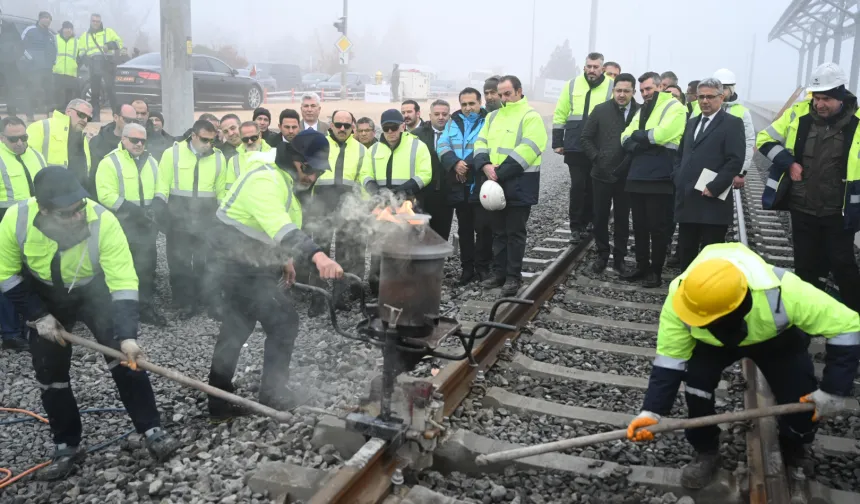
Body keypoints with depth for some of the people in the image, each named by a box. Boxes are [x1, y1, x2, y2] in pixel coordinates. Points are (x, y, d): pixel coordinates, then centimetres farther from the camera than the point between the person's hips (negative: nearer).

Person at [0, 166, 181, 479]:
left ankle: (152, 431, -5)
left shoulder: (103, 221, -36)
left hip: (95, 291, -2)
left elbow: (123, 282, -35)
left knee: (125, 355, -16)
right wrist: (37, 315, -16)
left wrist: (127, 335, -43)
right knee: (50, 372, 3)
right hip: (44, 296, 2)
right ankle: (67, 446, 20)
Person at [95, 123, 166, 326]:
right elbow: (106, 195, -16)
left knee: (146, 267, 8)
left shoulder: (151, 161, 13)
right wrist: (133, 210, -21)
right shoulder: (110, 162, -7)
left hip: (146, 225, 5)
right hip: (122, 225, -5)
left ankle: (146, 308, 17)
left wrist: (156, 211, 1)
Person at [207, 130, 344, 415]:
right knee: (283, 320, -7)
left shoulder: (285, 178, 8)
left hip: (246, 264, 11)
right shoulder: (265, 180, -26)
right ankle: (274, 395, 7)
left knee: (237, 328, 16)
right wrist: (316, 255, -57)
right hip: (241, 264, -11)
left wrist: (284, 258, 18)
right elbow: (281, 227, -45)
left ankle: (220, 400, 29)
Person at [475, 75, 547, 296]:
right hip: (495, 182, 6)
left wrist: (500, 172, -19)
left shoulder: (531, 117, -6)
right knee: (498, 231, 13)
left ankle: (513, 276, 8)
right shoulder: (493, 116, 15)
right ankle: (499, 272, 23)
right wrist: (485, 165, -11)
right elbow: (480, 142, 10)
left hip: (519, 183, -6)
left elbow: (526, 151, -17)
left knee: (515, 232, 0)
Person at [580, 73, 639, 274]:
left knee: (622, 218, 9)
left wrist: (631, 164, -10)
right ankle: (602, 255, 22)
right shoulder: (600, 110, 0)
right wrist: (596, 159, -5)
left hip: (626, 176, -1)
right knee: (600, 217, 7)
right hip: (602, 174, 1)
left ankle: (619, 257, 21)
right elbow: (586, 138, 4)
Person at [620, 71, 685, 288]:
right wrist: (647, 141, -8)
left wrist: (638, 136, -4)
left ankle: (656, 271, 11)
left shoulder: (674, 107, -3)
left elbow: (661, 134, -19)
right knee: (639, 225, 13)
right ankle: (642, 265, 25)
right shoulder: (642, 110, 20)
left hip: (659, 178, -7)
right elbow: (626, 138, 10)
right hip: (637, 176, 7)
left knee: (658, 227, 1)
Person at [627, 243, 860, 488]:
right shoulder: (680, 299, -38)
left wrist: (835, 390, -34)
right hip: (712, 341, 1)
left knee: (800, 399, -13)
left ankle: (794, 450, 23)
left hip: (778, 339, 0)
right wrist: (652, 411, -38)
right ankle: (706, 452, 3)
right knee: (696, 378, -24)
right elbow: (669, 360, -28)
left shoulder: (781, 291, -44)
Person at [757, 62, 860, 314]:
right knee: (805, 265, 12)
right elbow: (764, 139, 5)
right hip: (802, 208, 2)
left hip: (839, 212, -2)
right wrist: (789, 162, -8)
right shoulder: (798, 113, -2)